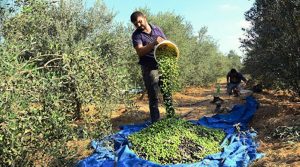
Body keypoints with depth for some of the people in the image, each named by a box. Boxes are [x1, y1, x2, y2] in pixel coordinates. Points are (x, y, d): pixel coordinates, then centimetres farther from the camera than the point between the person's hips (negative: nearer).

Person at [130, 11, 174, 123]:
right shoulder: (136, 35, -3)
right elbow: (140, 51, -18)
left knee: (167, 93, 11)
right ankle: (156, 122, 7)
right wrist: (153, 43, -30)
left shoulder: (157, 29, 9)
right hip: (149, 68, -4)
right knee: (153, 97, -1)